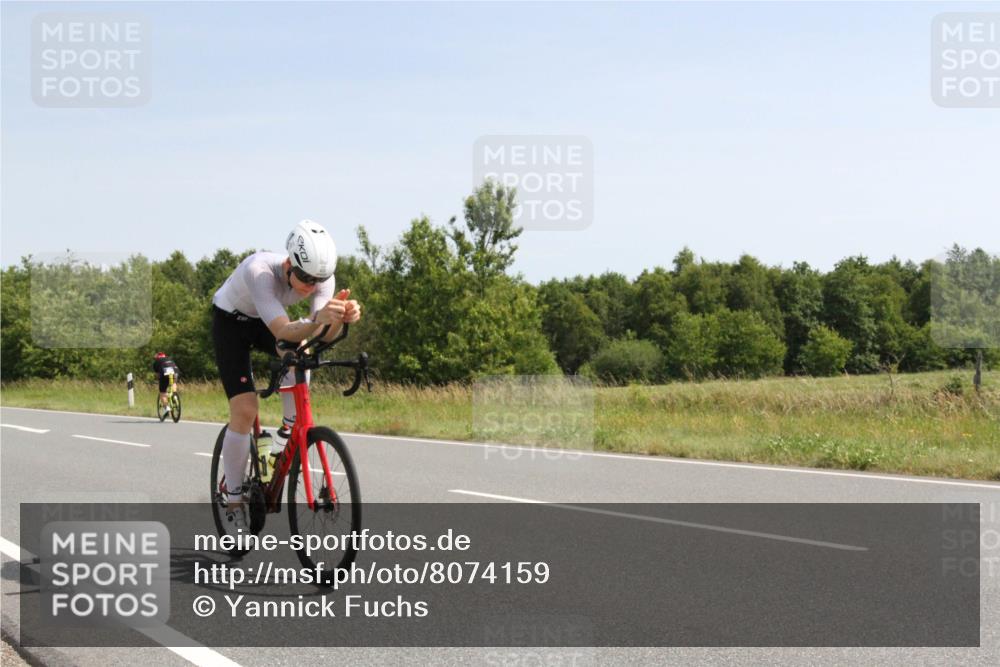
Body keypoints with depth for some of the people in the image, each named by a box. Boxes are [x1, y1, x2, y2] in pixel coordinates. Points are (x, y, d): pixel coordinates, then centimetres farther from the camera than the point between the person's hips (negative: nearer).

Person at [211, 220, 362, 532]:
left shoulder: (321, 276, -26)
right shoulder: (259, 270, -40)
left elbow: (323, 334, -36)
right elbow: (282, 331, -50)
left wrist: (341, 318, -59)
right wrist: (318, 321, -69)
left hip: (266, 322, 4)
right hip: (231, 322, -4)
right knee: (244, 411, -14)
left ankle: (290, 426, -9)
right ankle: (233, 501, -1)